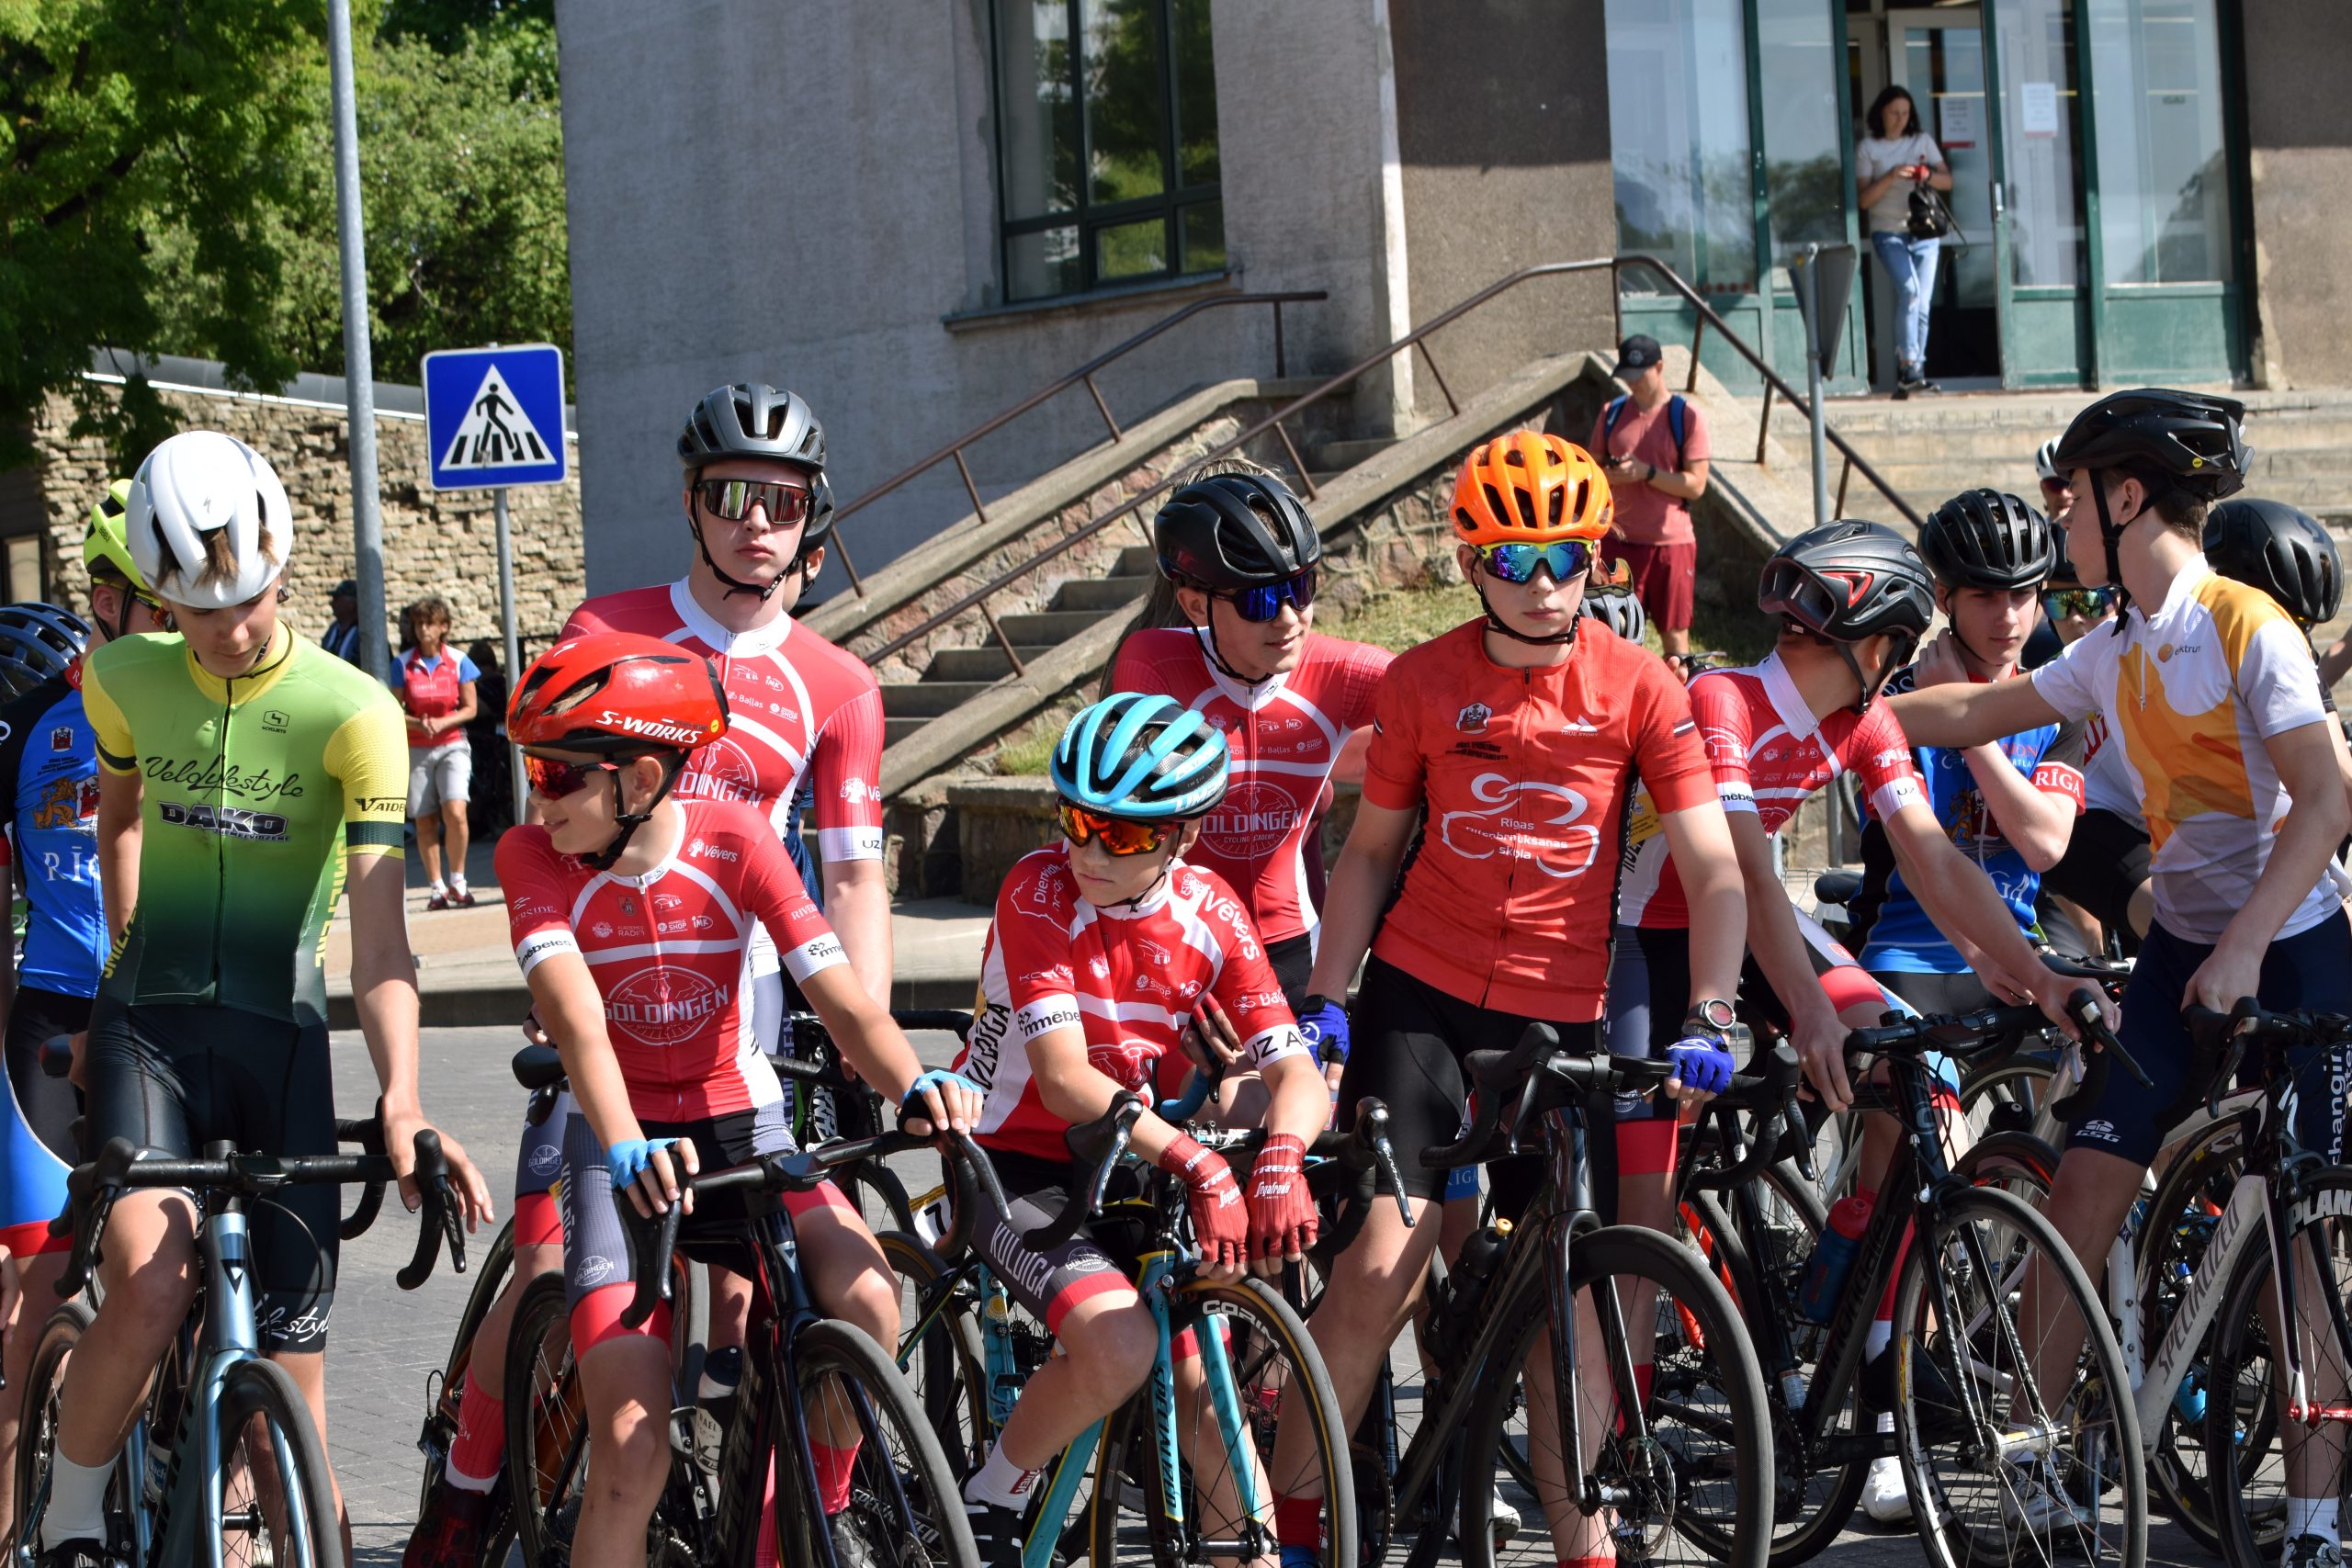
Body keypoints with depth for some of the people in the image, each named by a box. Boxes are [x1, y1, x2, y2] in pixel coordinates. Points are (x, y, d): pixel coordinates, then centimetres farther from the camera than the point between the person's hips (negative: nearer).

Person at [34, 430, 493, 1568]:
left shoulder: (352, 710, -11)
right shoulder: (124, 681, 1)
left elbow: (378, 933, -18)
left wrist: (401, 1099, -30)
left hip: (280, 1038, -1)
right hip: (150, 1026, 1)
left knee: (291, 1364, -1)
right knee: (148, 1289, -23)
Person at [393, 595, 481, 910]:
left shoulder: (458, 662, 0)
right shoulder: (403, 664, 0)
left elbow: (470, 708, 2)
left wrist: (442, 723, -15)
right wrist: (418, 724, -18)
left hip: (452, 745, -1)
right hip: (416, 750, 1)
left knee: (455, 812, -18)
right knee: (424, 821, 1)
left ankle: (458, 881, -4)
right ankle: (436, 887, 9)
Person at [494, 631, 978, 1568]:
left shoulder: (735, 841, -10)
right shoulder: (533, 858, -13)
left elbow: (841, 997, -18)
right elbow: (576, 1015, -28)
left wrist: (915, 1085, -39)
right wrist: (629, 1154, -45)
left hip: (740, 1124, 1)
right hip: (618, 1145, -1)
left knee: (865, 1298, -29)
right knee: (632, 1455, -15)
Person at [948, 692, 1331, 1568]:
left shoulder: (1209, 912, -5)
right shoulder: (1040, 891, -19)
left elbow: (1296, 1072, -12)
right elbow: (1063, 1079, -27)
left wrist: (1280, 1159, -35)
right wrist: (1197, 1165, -39)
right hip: (1015, 1161, -5)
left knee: (1200, 1381, -9)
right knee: (1120, 1349, -28)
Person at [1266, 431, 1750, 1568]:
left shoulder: (1638, 687, -3)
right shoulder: (1422, 684, 0)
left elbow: (1714, 868, -6)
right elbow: (1370, 849, 10)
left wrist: (1707, 1022, -17)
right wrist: (1324, 1002, 1)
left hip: (1563, 1015, 1)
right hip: (1422, 994, -1)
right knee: (1381, 1260, -12)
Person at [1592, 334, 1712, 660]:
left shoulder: (1687, 416, -4)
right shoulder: (1613, 413, 9)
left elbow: (1696, 484, -7)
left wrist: (1646, 473, -17)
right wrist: (1608, 474, -10)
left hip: (1671, 541, -3)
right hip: (1621, 541, 3)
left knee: (1674, 632, 1)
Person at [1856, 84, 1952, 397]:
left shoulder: (1923, 141, 13)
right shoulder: (1868, 148, 4)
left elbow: (1947, 181, 10)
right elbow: (1863, 199, -3)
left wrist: (1928, 175, -11)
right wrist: (1891, 177, -17)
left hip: (1924, 233, 4)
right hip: (1888, 233, -4)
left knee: (1922, 304, 2)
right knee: (1909, 291, -24)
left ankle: (1912, 374, 10)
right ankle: (1909, 368, -26)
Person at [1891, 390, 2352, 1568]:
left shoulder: (2247, 627, -15)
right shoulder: (2114, 655, 7)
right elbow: (1976, 713, 22)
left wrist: (2244, 948, -26)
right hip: (2182, 947, 6)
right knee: (2084, 1187, -4)